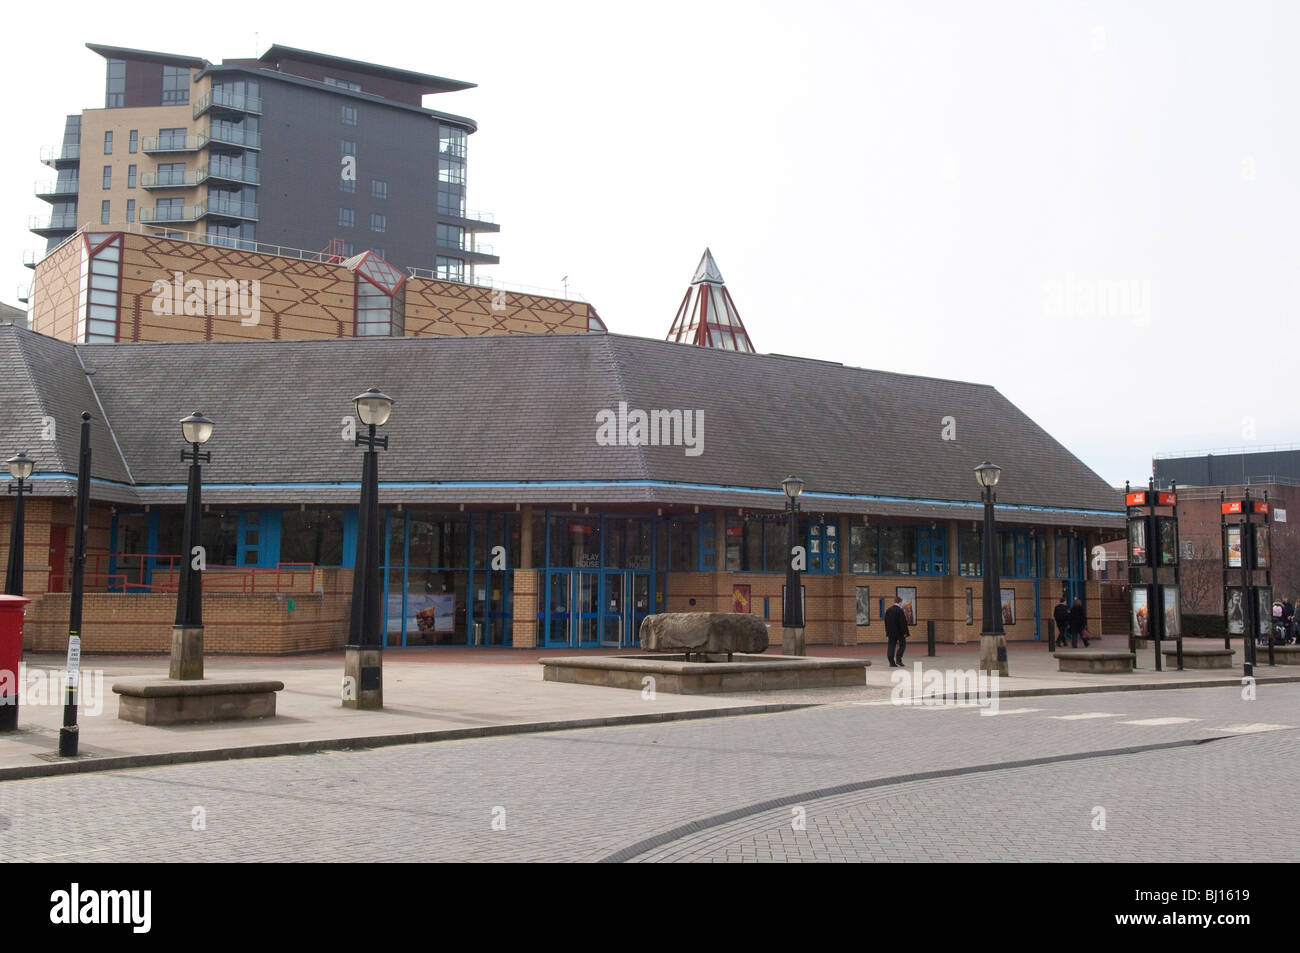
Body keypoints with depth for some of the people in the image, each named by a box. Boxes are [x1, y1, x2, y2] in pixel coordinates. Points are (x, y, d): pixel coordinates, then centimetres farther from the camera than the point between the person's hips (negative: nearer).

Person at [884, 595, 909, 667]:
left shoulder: (888, 610, 8)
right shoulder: (900, 610, -13)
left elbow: (886, 622, 13)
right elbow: (903, 622, -15)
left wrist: (887, 632, 18)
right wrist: (905, 632, -10)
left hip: (890, 632, 6)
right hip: (899, 632, -6)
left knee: (891, 646, 6)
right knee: (902, 645, 9)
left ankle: (892, 662, 4)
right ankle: (898, 659, -3)